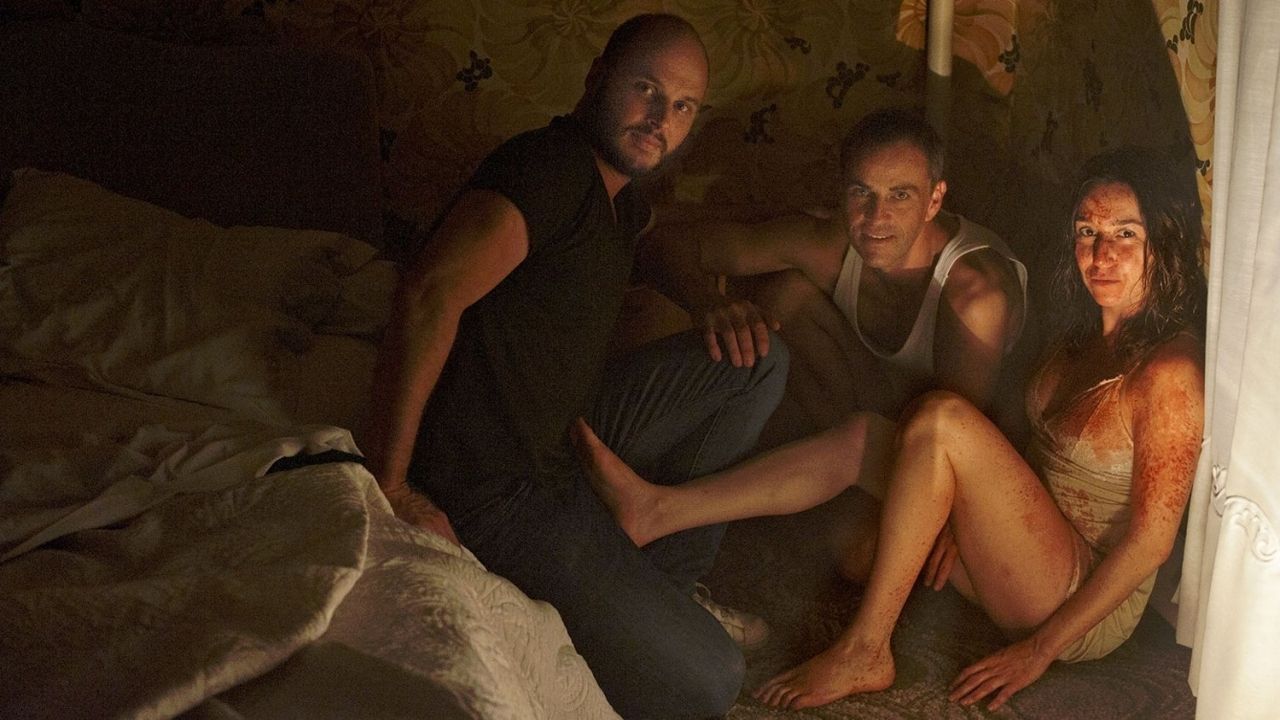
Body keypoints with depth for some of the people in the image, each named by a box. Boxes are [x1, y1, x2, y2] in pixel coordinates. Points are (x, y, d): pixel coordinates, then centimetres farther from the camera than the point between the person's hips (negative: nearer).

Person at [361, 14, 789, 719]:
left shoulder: (619, 196, 12)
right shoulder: (552, 166, -18)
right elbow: (431, 295, -31)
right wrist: (390, 482, -29)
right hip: (498, 489, -10)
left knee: (759, 362, 8)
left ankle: (660, 580, 10)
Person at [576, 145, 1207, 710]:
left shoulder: (1171, 369, -18)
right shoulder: (1085, 334, 8)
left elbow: (1152, 537, -18)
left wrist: (1037, 651, -17)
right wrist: (956, 520, -3)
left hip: (1090, 606, -8)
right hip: (1033, 555, 8)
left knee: (940, 419, -27)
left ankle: (863, 652, -20)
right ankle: (660, 508, -14)